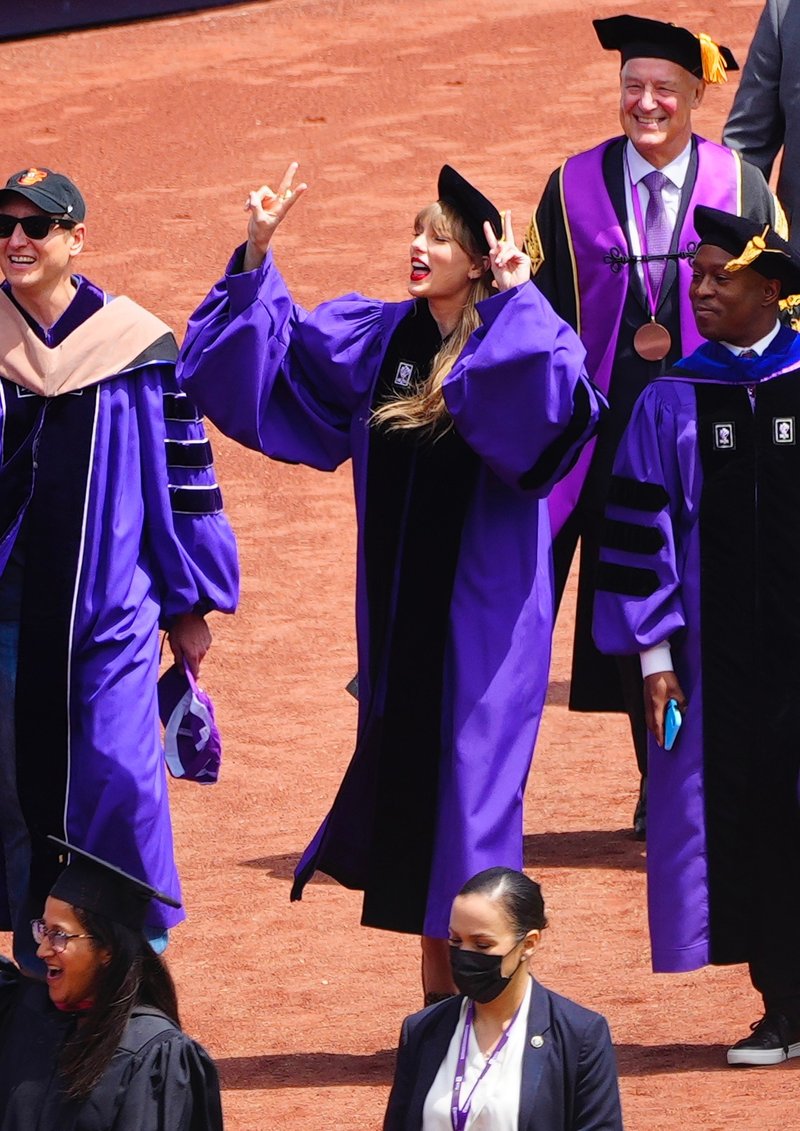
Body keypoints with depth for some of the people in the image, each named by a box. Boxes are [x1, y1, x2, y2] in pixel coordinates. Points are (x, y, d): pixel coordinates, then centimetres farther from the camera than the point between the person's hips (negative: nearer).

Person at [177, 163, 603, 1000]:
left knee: (470, 782, -5)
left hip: (481, 611, -6)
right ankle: (439, 1000, 22)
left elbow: (555, 402, -33)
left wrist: (514, 297, -33)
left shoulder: (518, 345, -11)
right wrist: (257, 254, 1)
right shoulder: (375, 340, 6)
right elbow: (266, 353, 12)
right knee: (405, 776, 11)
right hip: (398, 609, 6)